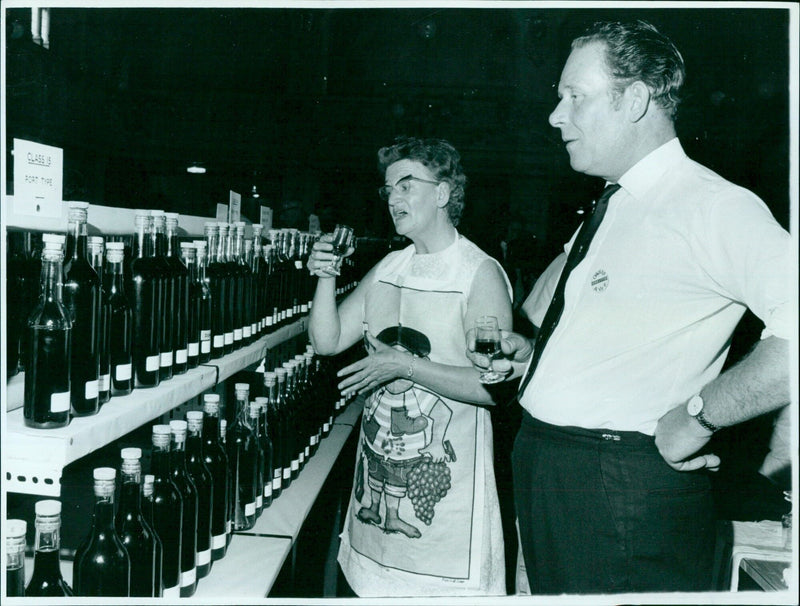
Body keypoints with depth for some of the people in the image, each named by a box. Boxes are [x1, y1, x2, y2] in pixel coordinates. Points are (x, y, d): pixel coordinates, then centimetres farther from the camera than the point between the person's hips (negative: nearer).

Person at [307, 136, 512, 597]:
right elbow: (328, 342, 7)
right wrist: (326, 278, -8)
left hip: (444, 479, -6)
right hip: (379, 466, 6)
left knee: (442, 585, 5)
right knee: (376, 584, 16)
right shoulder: (389, 268, 8)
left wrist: (406, 365, -24)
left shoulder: (481, 273, -12)